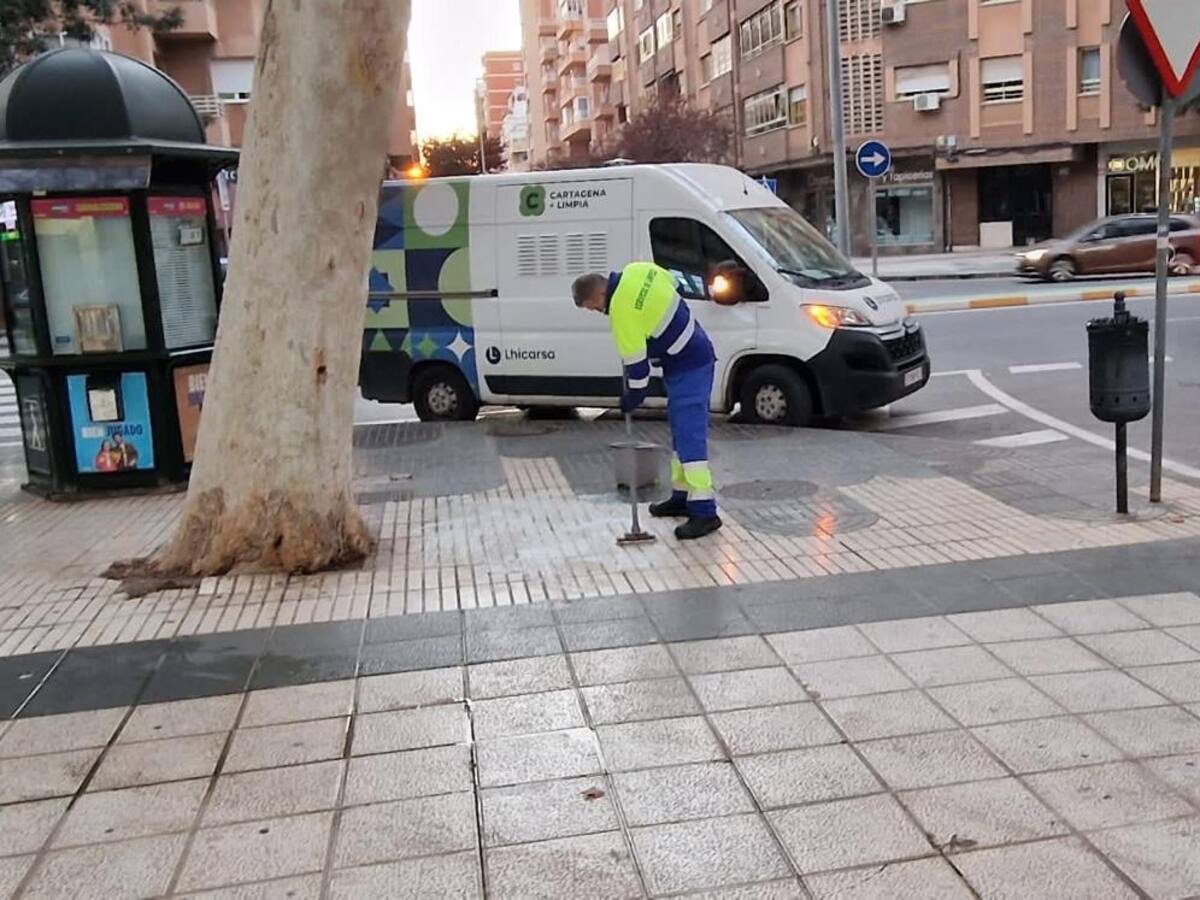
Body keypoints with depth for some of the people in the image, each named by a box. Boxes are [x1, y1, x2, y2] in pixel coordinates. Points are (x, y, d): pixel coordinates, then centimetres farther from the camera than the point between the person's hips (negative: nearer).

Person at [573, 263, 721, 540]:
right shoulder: (636, 271, 0)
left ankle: (704, 511, -15)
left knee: (690, 437, -13)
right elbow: (671, 280, 19)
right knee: (680, 433, 16)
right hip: (697, 355, 10)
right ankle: (682, 496, 25)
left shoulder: (623, 313, -24)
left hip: (687, 370, -10)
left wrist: (632, 398, -4)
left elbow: (636, 363, -18)